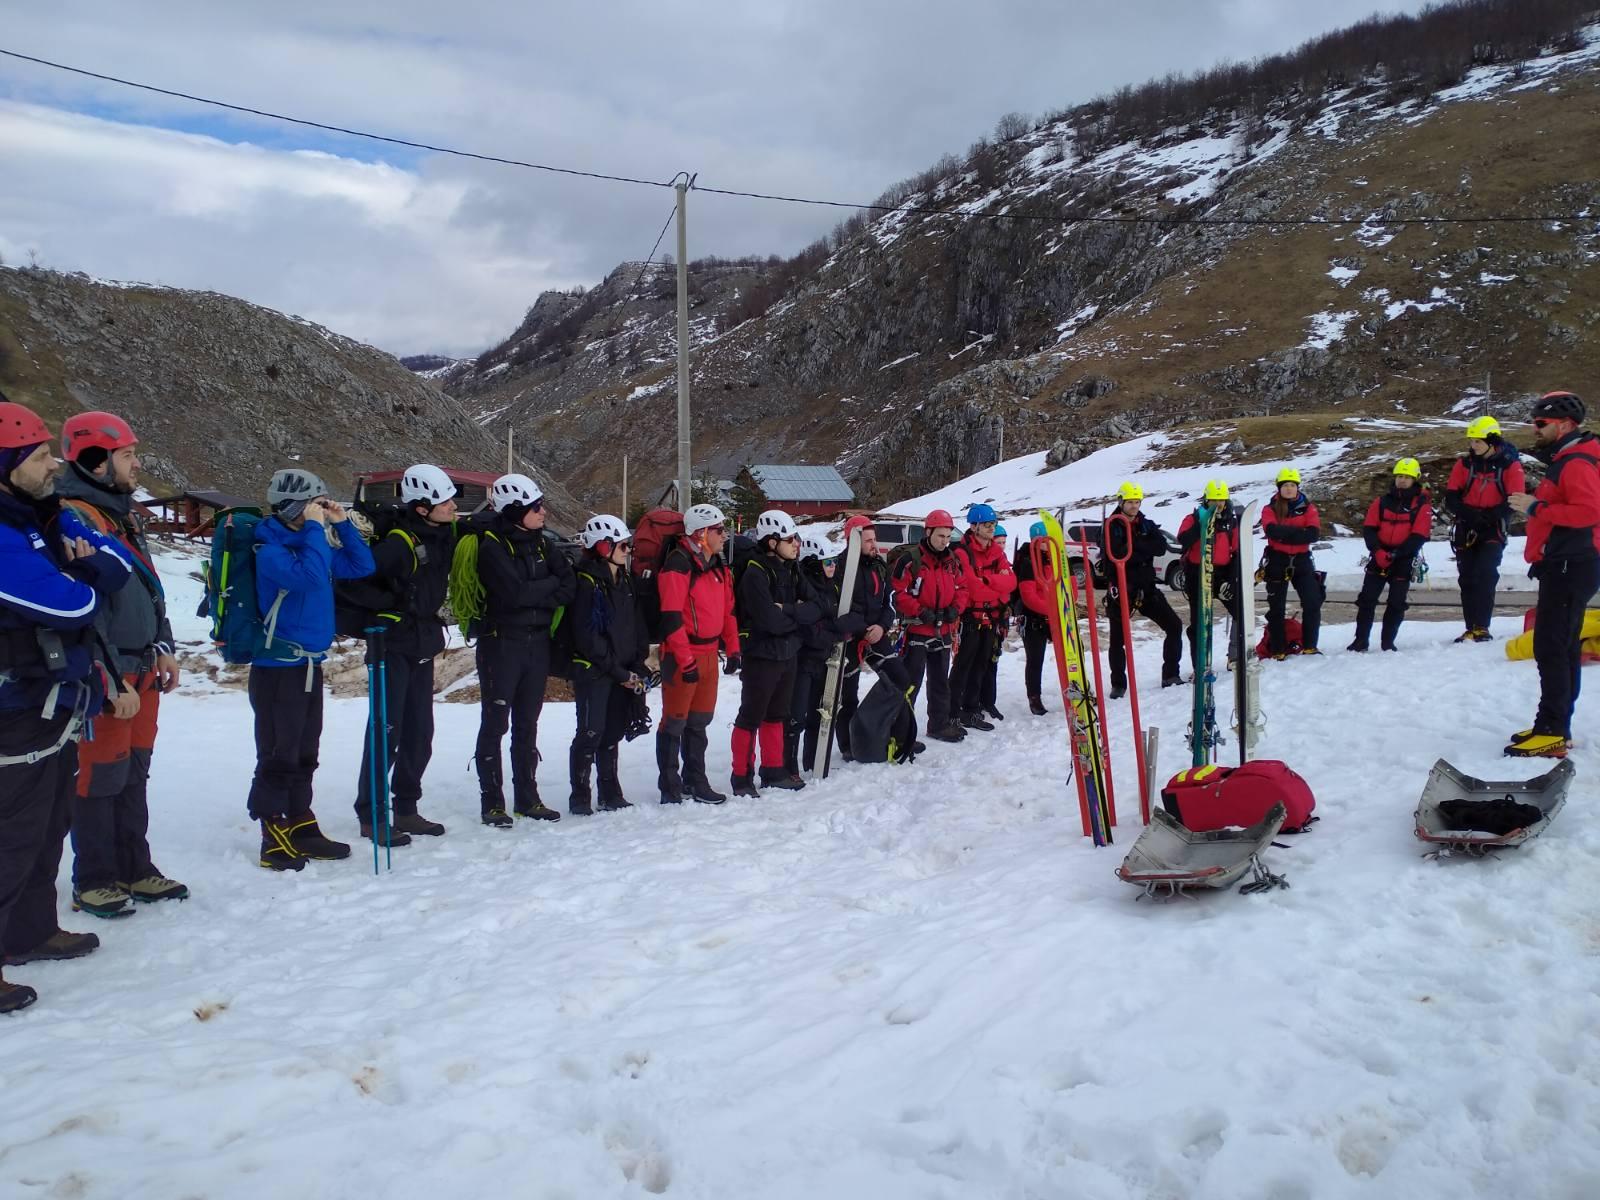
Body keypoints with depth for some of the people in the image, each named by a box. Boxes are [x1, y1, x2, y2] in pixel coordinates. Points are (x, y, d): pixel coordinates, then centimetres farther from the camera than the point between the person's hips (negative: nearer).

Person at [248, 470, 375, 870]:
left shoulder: (314, 542, 12)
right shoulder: (270, 547, -12)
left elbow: (362, 566, 14)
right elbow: (305, 576, -29)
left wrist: (342, 524, 5)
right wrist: (314, 529, -20)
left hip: (310, 664, 8)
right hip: (278, 666, -8)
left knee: (305, 753, 14)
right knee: (279, 755, -4)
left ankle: (301, 828, 23)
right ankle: (274, 839, 4)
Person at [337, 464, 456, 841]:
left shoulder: (443, 535, 5)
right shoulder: (398, 542, -20)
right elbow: (350, 581, -24)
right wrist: (392, 603, -16)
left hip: (423, 646, 8)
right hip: (393, 646, -8)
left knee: (419, 732, 12)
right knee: (386, 731, -3)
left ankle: (406, 809, 23)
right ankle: (371, 814, 8)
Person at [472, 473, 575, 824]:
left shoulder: (542, 542, 8)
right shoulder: (491, 546, -11)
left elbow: (570, 586, -2)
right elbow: (515, 592, -22)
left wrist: (535, 595, -16)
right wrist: (549, 584, -8)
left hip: (538, 643, 6)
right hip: (501, 642, -6)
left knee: (528, 724, 12)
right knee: (495, 723, -1)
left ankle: (527, 798, 20)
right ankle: (491, 802, 6)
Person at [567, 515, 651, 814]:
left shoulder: (625, 581, 13)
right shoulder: (587, 582, -11)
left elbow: (637, 626, 14)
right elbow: (586, 635, -15)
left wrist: (638, 665, 1)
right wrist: (618, 670, -14)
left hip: (623, 673, 7)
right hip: (592, 671, -7)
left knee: (613, 732, 12)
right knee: (591, 733, -6)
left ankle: (611, 795, 22)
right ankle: (579, 797, 6)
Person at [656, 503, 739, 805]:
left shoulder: (719, 568, 13)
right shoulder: (678, 565, -15)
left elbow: (728, 611, 20)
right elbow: (671, 618, -19)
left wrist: (732, 649, 14)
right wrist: (686, 660, -20)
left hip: (709, 653, 8)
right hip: (681, 655, -8)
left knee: (700, 721, 15)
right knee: (675, 721, 1)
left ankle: (695, 780, 26)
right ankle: (669, 785, 10)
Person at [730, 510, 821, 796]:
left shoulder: (791, 570, 7)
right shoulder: (755, 574, -18)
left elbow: (816, 609, -2)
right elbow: (772, 622, -26)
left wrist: (787, 610, -19)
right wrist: (799, 614, -9)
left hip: (787, 654, 8)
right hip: (761, 656, -8)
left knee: (777, 715, 17)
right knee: (751, 717, 2)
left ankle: (773, 770, 29)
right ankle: (742, 776, 12)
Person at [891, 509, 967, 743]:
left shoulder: (952, 560, 8)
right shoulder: (910, 559, -13)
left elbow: (961, 588, 15)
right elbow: (899, 593, -16)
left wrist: (955, 608, -3)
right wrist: (921, 612, -22)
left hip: (943, 630, 7)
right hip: (917, 629, -7)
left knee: (940, 680, 17)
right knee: (911, 680, -7)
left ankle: (940, 723, 29)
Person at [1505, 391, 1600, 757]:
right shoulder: (1564, 460, 18)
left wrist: (1536, 507, -22)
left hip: (1569, 569, -11)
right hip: (1564, 566, 11)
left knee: (1550, 648, -11)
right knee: (1562, 649, 13)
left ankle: (1552, 734, -9)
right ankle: (1556, 728, 20)